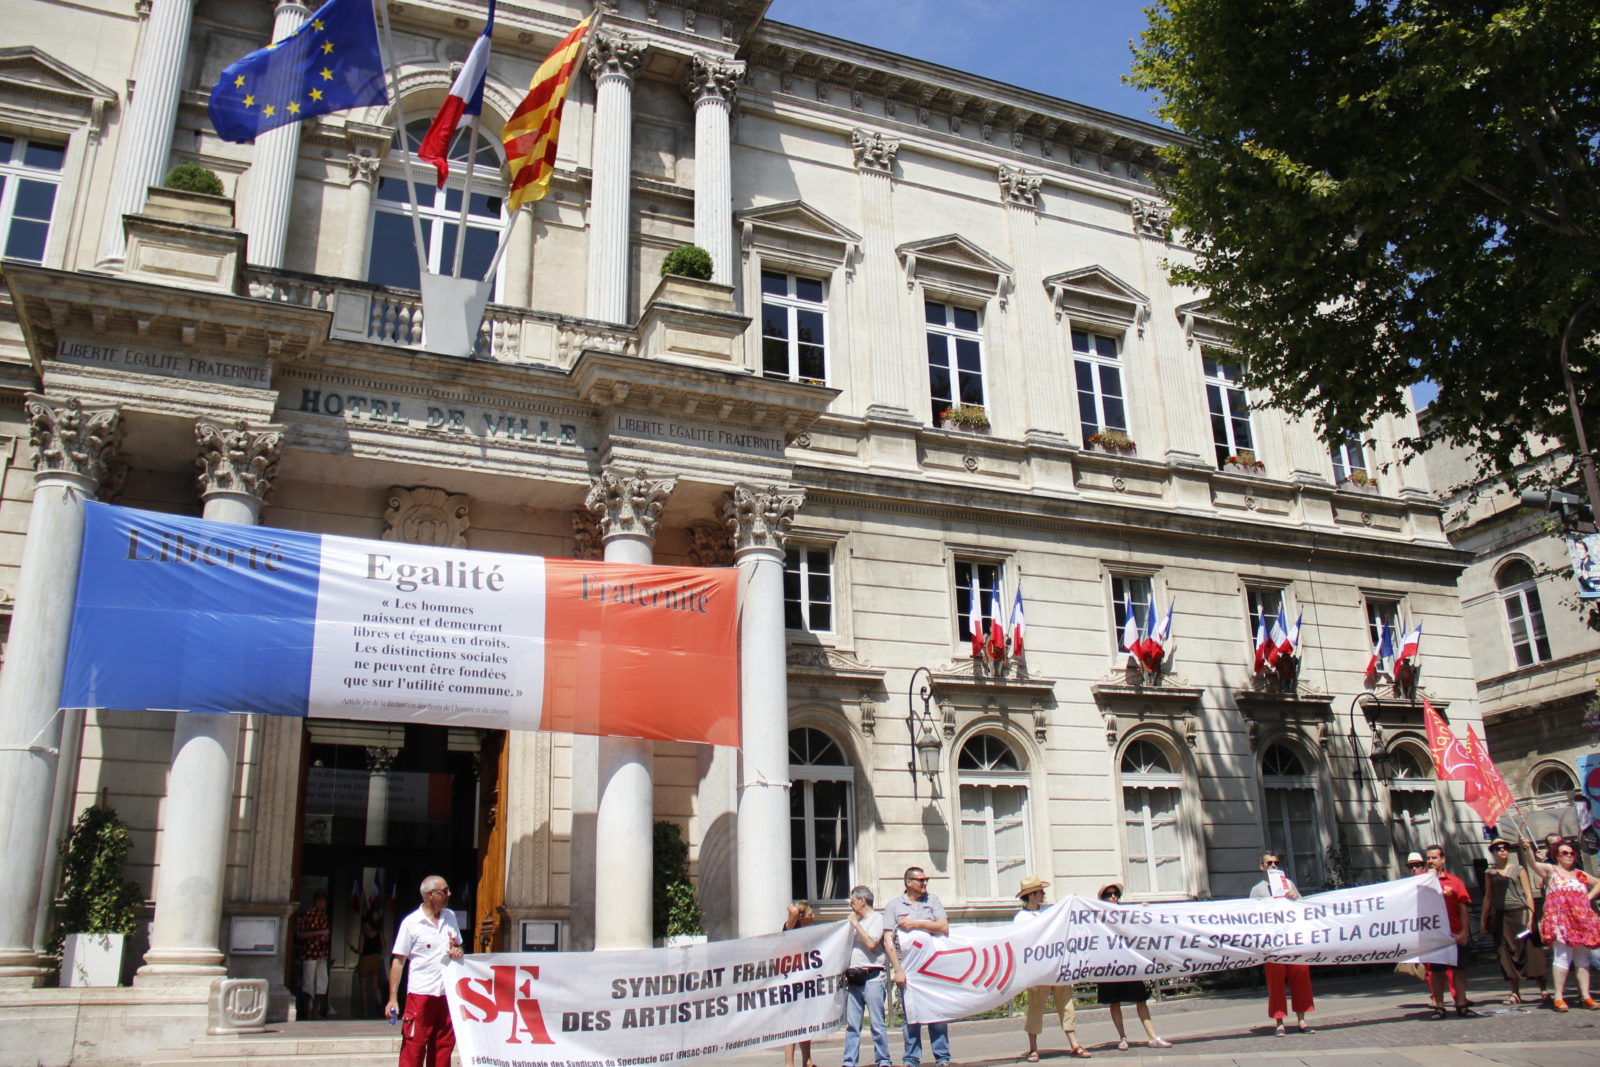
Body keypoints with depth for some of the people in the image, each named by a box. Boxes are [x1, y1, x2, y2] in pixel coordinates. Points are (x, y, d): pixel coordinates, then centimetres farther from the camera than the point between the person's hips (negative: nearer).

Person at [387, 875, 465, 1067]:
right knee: (414, 1047, -4)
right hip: (421, 993, -5)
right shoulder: (411, 922, -4)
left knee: (444, 1047, 8)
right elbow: (398, 961, -4)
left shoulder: (450, 917, 12)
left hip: (448, 993, 5)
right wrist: (393, 998, -9)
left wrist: (459, 950, -1)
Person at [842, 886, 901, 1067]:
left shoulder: (878, 919, 1)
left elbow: (871, 943, -14)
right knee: (852, 1024, 3)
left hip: (872, 977, -6)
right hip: (853, 979, 6)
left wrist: (855, 924, -8)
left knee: (877, 1023, -4)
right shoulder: (855, 922, 22)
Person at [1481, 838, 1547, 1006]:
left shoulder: (1519, 869, 4)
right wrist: (1483, 919, 9)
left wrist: (1530, 916, -10)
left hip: (1519, 913, -2)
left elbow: (1528, 893, 0)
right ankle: (1515, 993, 8)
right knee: (1507, 954, 3)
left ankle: (1543, 989, 4)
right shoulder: (1491, 873, 10)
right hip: (1500, 916, 3)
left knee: (1530, 950, -6)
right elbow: (1489, 897, 13)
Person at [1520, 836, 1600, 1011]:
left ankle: (1586, 996, 9)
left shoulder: (1580, 875, 19)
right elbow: (1533, 865, -13)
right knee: (1563, 956, -12)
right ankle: (1558, 997, -11)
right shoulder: (1550, 870, 5)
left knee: (1582, 957, 5)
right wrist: (1528, 849, -33)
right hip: (1560, 919, -5)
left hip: (1582, 920, 5)